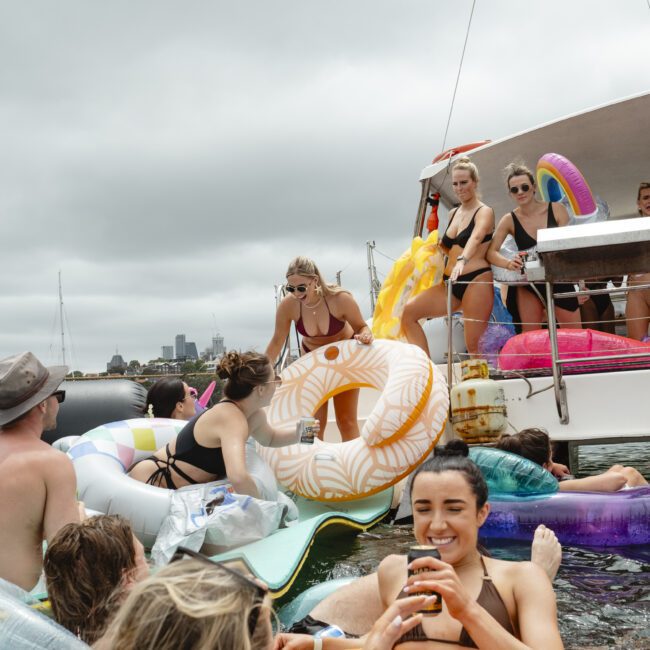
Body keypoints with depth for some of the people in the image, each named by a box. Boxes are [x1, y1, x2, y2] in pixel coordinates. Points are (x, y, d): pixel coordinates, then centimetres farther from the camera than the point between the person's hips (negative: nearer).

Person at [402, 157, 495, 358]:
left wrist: (462, 260, -45)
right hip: (452, 283, 7)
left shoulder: (484, 212, -4)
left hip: (476, 280, -7)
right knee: (408, 311, -7)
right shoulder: (453, 214, 17)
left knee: (473, 344, -10)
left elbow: (475, 238, -26)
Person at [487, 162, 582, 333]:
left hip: (560, 280, 0)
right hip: (529, 284, 0)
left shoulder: (556, 210, -5)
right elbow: (491, 252, -9)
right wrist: (510, 264, -29)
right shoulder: (509, 220, -4)